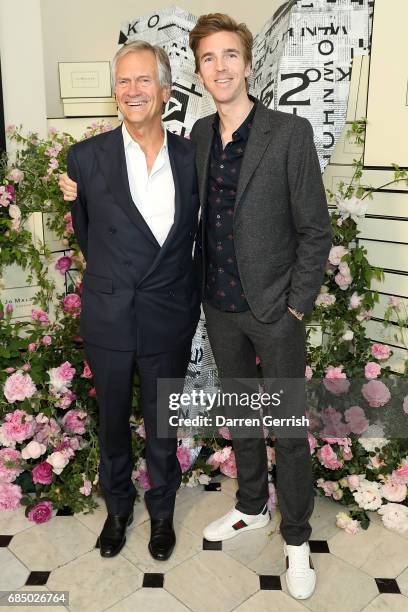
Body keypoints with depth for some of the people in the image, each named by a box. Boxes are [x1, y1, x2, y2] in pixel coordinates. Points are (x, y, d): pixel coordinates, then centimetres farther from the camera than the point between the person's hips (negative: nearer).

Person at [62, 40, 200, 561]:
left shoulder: (191, 158, -3)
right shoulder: (87, 157, -7)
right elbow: (85, 232, 7)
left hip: (169, 318, 0)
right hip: (108, 318, 0)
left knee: (162, 425, 16)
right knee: (112, 423, 18)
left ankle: (162, 510, 41)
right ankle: (117, 507, 44)